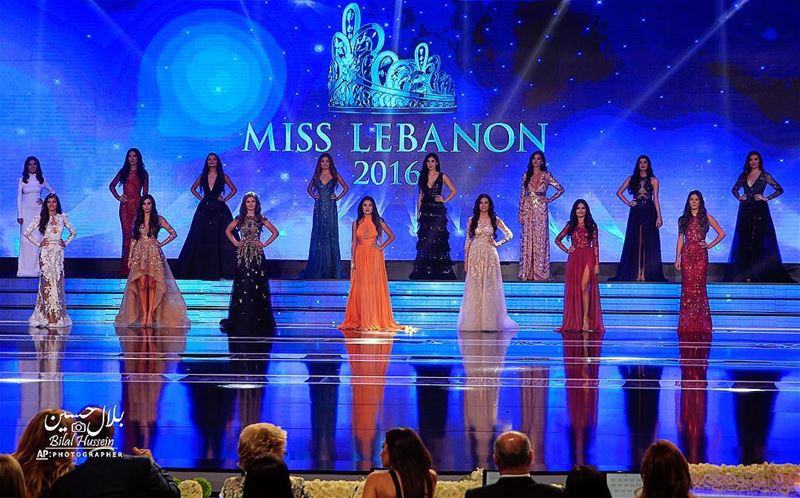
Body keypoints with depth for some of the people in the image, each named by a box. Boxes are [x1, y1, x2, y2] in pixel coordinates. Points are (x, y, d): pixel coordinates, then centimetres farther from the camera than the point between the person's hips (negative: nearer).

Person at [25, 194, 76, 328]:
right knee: (47, 282, -5)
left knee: (58, 282, 2)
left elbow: (73, 232, 19)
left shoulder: (62, 218, 7)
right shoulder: (41, 218, 1)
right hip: (46, 253, -2)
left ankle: (57, 315, 8)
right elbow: (27, 232, 1)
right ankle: (47, 315, -2)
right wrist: (38, 243, -4)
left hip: (58, 253, 2)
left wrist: (66, 243, 7)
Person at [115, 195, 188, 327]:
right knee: (141, 285, -4)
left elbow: (173, 234, 4)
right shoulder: (137, 220, 10)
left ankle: (151, 314, 0)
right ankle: (144, 315, -1)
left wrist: (162, 243, -3)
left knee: (152, 285, -4)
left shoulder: (159, 219, 2)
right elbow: (134, 239, 11)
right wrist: (130, 257, 7)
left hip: (154, 254, -2)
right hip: (139, 255, 2)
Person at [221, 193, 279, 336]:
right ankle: (242, 319, 4)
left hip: (257, 254, -1)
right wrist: (235, 242, 7)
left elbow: (275, 232, 9)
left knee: (257, 285, -2)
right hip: (243, 254, 1)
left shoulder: (261, 219, 4)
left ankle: (258, 318, 4)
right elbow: (228, 230, 19)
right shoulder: (240, 218, 7)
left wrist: (265, 244, 1)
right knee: (243, 285, -1)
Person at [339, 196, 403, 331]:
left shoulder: (379, 222, 3)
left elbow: (392, 236, 10)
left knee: (376, 288, -2)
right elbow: (354, 243, 5)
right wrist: (352, 261, -1)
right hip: (360, 257, 1)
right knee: (361, 288, 0)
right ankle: (359, 320, 4)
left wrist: (382, 247, -2)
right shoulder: (356, 223, 6)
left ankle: (376, 320, 3)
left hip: (375, 258, -1)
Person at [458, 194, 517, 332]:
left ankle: (489, 321, 3)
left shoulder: (495, 220, 5)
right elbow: (468, 240, 6)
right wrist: (466, 259, 2)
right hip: (475, 255, 1)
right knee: (475, 288, -1)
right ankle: (474, 321, 3)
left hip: (490, 255, 0)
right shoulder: (472, 220, 6)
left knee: (490, 287, -1)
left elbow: (509, 234, 11)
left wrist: (498, 244, -2)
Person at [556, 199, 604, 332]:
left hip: (588, 258, -2)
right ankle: (575, 322, 5)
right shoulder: (570, 225, 10)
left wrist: (597, 263, -5)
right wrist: (567, 250, 4)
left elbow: (596, 245, 1)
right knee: (574, 289, 1)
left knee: (584, 288, -13)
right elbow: (558, 240, 18)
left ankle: (586, 319, -8)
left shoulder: (591, 225, 4)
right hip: (574, 259, 2)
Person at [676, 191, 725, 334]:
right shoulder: (683, 219, 11)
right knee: (687, 288, -1)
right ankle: (687, 324, 1)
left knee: (699, 287, -3)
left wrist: (710, 245, 0)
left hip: (700, 255, -1)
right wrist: (677, 258, 4)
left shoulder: (706, 217, 6)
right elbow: (680, 239, 10)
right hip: (687, 255, 1)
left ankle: (700, 323, 1)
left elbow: (721, 233, 10)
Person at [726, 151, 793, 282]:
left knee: (757, 240, -5)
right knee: (744, 240, 2)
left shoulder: (764, 176, 0)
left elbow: (779, 190, -2)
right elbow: (734, 189, 23)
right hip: (745, 211, 4)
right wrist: (739, 197, 6)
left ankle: (757, 272, -2)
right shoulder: (744, 175, 11)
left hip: (759, 211, -4)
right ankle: (744, 271, 7)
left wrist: (766, 198, -8)